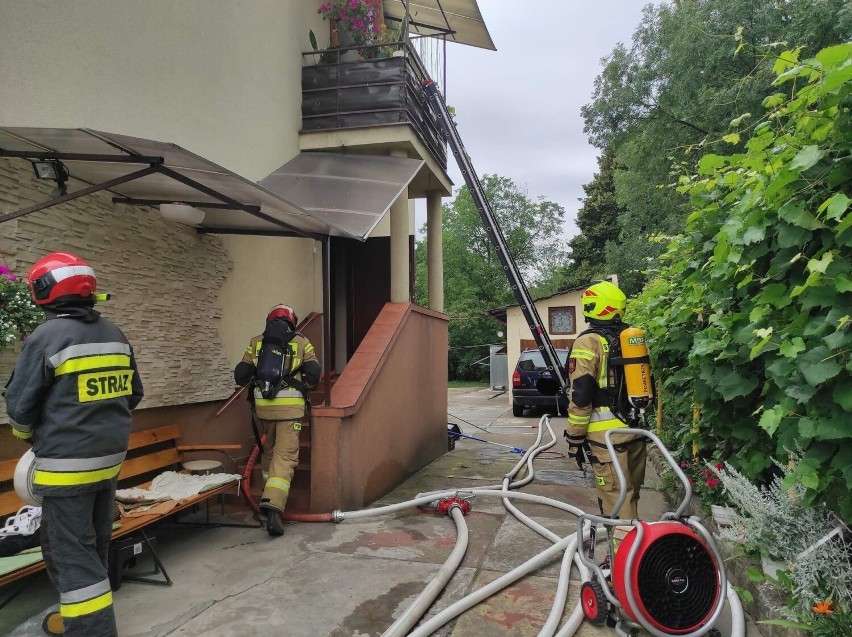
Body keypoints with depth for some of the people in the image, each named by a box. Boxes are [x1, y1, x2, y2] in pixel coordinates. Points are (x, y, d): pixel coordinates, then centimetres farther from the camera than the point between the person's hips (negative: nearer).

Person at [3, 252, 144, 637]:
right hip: (110, 455, 7)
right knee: (93, 541, 20)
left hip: (67, 462, -7)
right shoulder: (116, 336, 6)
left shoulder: (46, 337, -14)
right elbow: (133, 394, 13)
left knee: (69, 549, 2)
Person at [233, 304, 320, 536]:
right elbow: (314, 374, 1)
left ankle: (270, 498, 34)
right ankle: (273, 505, -18)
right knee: (285, 456, -3)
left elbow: (240, 376, 8)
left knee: (268, 450, 23)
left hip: (262, 404, 3)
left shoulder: (256, 343, 12)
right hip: (290, 404, -3)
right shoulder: (301, 342, 7)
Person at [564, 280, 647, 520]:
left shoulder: (588, 343, -10)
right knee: (631, 491, 20)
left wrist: (575, 438, -7)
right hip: (636, 429, 7)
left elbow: (580, 396, -14)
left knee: (616, 496, -2)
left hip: (607, 433, -7)